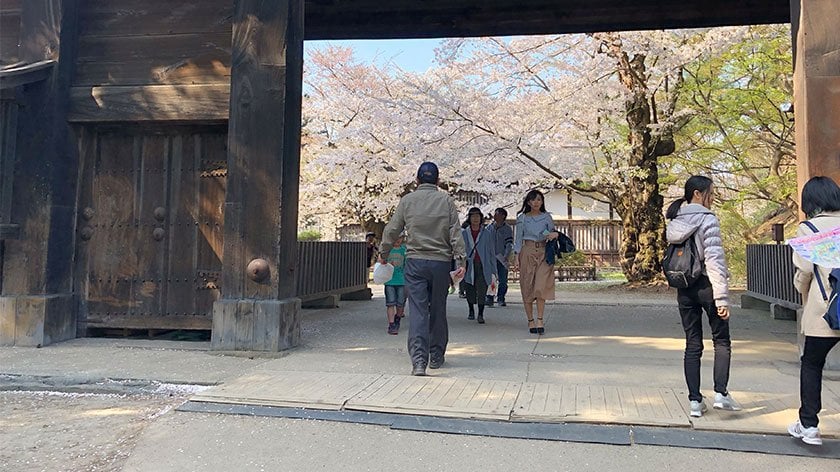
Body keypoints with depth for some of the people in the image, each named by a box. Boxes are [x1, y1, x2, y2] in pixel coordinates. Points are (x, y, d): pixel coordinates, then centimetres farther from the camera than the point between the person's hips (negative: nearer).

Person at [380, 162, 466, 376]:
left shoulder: (407, 200, 4)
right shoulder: (446, 200, 2)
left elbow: (391, 230, 7)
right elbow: (456, 233, -3)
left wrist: (383, 255, 20)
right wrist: (460, 261, -3)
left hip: (415, 262, 0)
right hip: (440, 262, 1)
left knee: (418, 311, -2)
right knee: (438, 310, 12)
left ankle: (419, 360, -13)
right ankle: (436, 356, 24)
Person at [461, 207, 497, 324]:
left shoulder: (486, 233, 5)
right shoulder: (464, 233, 7)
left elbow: (491, 252, 7)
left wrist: (494, 270, 5)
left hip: (482, 265, -1)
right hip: (469, 265, 1)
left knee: (482, 290, -9)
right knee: (470, 290, 9)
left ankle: (480, 314, -1)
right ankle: (471, 311, 30)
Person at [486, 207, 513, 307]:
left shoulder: (507, 229, 2)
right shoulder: (489, 228, 9)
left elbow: (509, 244, -3)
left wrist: (506, 256, -15)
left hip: (502, 258, -1)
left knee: (503, 280, 2)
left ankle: (501, 299, 14)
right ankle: (489, 298, -3)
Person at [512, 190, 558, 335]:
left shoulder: (547, 217, 9)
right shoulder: (522, 218, 7)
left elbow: (552, 233, 14)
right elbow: (518, 238, 7)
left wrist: (556, 234, -10)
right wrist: (516, 257, -2)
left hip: (543, 253, 0)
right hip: (527, 253, 0)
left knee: (541, 287, -12)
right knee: (527, 288, 1)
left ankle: (540, 320, -6)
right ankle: (530, 320, 10)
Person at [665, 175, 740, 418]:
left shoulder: (674, 222, 9)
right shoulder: (708, 219, -12)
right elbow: (714, 259, -18)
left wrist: (679, 282, 14)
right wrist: (722, 297, -19)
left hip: (684, 288, 6)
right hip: (706, 286, -6)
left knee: (692, 345, 9)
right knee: (721, 341, 10)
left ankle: (695, 401, 9)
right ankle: (721, 393, 1)